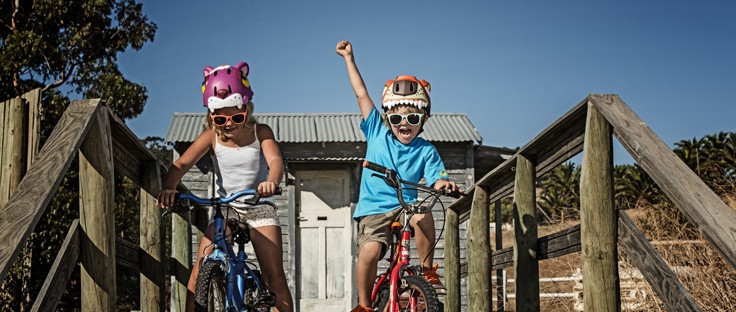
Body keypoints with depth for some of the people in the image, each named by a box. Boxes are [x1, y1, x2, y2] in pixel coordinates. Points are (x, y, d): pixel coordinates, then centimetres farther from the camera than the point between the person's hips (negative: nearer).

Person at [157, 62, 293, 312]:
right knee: (200, 271, -11)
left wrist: (272, 181, -50)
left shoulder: (260, 132, -10)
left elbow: (275, 160, -26)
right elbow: (182, 163, -18)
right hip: (225, 207, 1)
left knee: (275, 277, -8)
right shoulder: (212, 137, -8)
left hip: (259, 208, -1)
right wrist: (169, 187, -40)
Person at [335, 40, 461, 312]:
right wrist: (349, 59, 9)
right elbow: (361, 94, 7)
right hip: (373, 208, 0)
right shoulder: (377, 132, 4)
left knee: (422, 215, -33)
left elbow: (435, 179, -9)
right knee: (369, 251, -23)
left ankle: (428, 272, -12)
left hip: (406, 205, 0)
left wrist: (444, 184, -34)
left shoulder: (426, 150, 2)